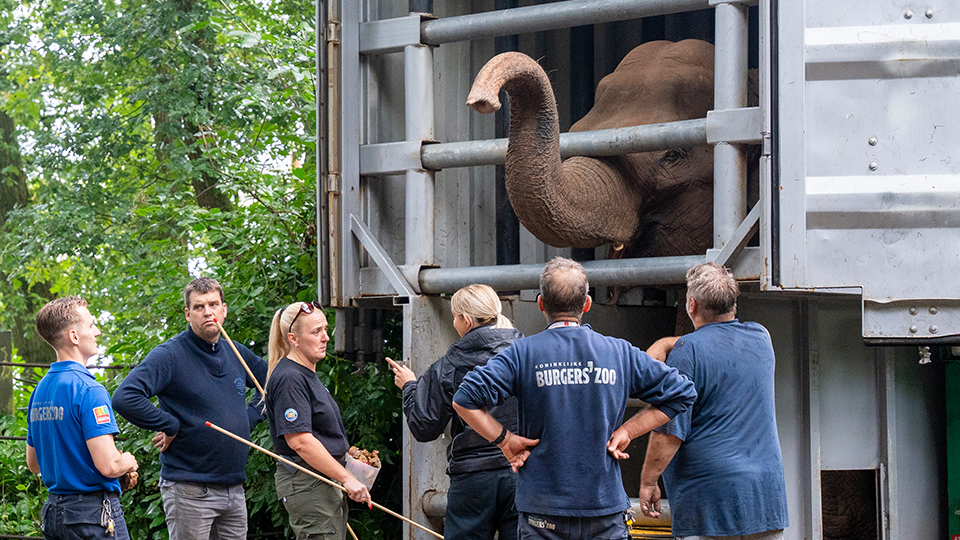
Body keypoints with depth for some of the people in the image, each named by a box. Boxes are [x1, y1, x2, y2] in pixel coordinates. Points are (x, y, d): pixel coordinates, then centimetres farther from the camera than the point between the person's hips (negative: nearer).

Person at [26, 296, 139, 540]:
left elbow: (33, 463, 20)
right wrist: (128, 462, -1)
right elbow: (108, 465, -22)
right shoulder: (88, 390, -16)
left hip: (53, 510, 9)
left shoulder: (40, 390, 10)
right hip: (93, 511, -9)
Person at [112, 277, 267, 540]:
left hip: (234, 488, 7)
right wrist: (170, 426, -17)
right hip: (189, 488, -7)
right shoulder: (169, 355, -10)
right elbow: (125, 398, -23)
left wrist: (250, 417, 12)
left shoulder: (237, 354, 11)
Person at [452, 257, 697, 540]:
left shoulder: (522, 354, -4)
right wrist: (628, 431, 6)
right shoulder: (620, 353, 3)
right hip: (606, 505, 1)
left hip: (543, 506, -1)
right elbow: (681, 392, 8)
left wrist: (504, 439, -3)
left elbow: (465, 399, -14)